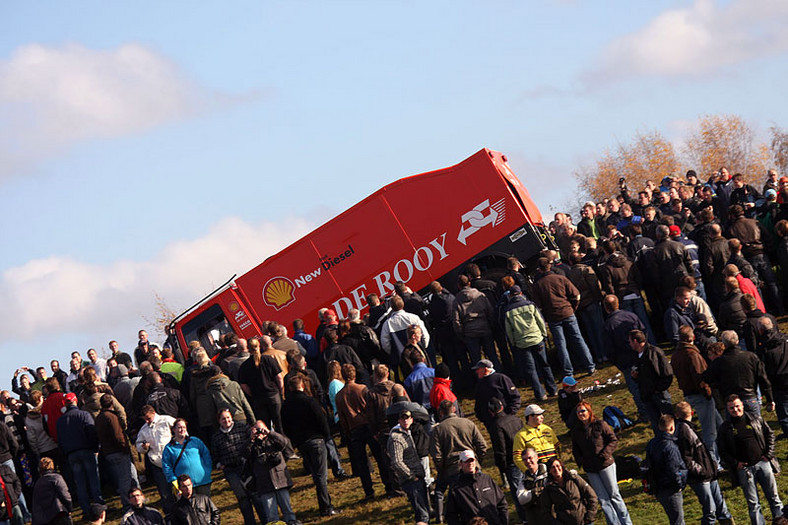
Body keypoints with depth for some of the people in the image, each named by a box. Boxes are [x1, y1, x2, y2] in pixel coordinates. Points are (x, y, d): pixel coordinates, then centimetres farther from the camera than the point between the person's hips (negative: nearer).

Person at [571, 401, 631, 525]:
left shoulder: (600, 424, -5)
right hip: (590, 470, 3)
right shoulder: (576, 431, 6)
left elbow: (613, 440, -4)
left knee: (614, 494, 3)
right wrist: (581, 461, -2)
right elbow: (575, 450, 15)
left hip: (606, 464, -3)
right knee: (603, 499, 2)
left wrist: (605, 454, -15)